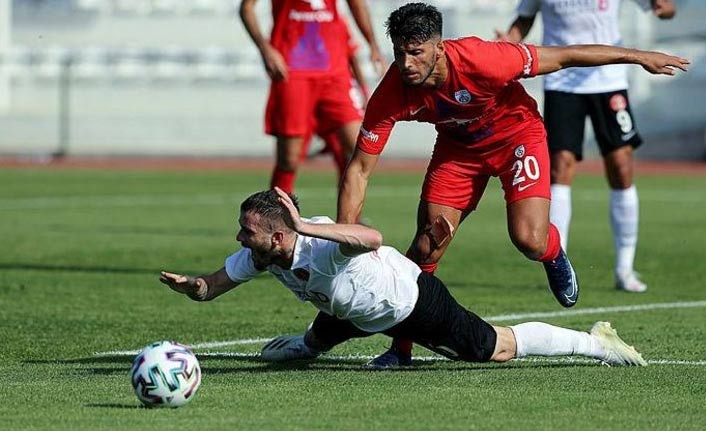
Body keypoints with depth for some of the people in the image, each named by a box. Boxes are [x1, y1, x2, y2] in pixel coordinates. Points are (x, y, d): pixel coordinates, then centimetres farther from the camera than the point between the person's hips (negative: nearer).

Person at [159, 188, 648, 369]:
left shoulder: (320, 247, -42)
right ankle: (304, 347, 69)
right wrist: (190, 284, -32)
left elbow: (372, 238, -63)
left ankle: (593, 341, 17)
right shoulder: (258, 256, -17)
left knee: (498, 349, 3)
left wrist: (305, 226, -70)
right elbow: (211, 288, -8)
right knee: (317, 340, 31)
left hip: (414, 302, -8)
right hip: (359, 312, 8)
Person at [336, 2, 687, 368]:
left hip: (517, 132, -3)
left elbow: (560, 57, -24)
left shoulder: (479, 60, -38)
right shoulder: (391, 95, -28)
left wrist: (638, 57, -14)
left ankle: (554, 254, 19)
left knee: (530, 241, -20)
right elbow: (359, 170, -21)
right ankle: (400, 348, 10)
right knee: (426, 246, -7)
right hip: (458, 145, 3)